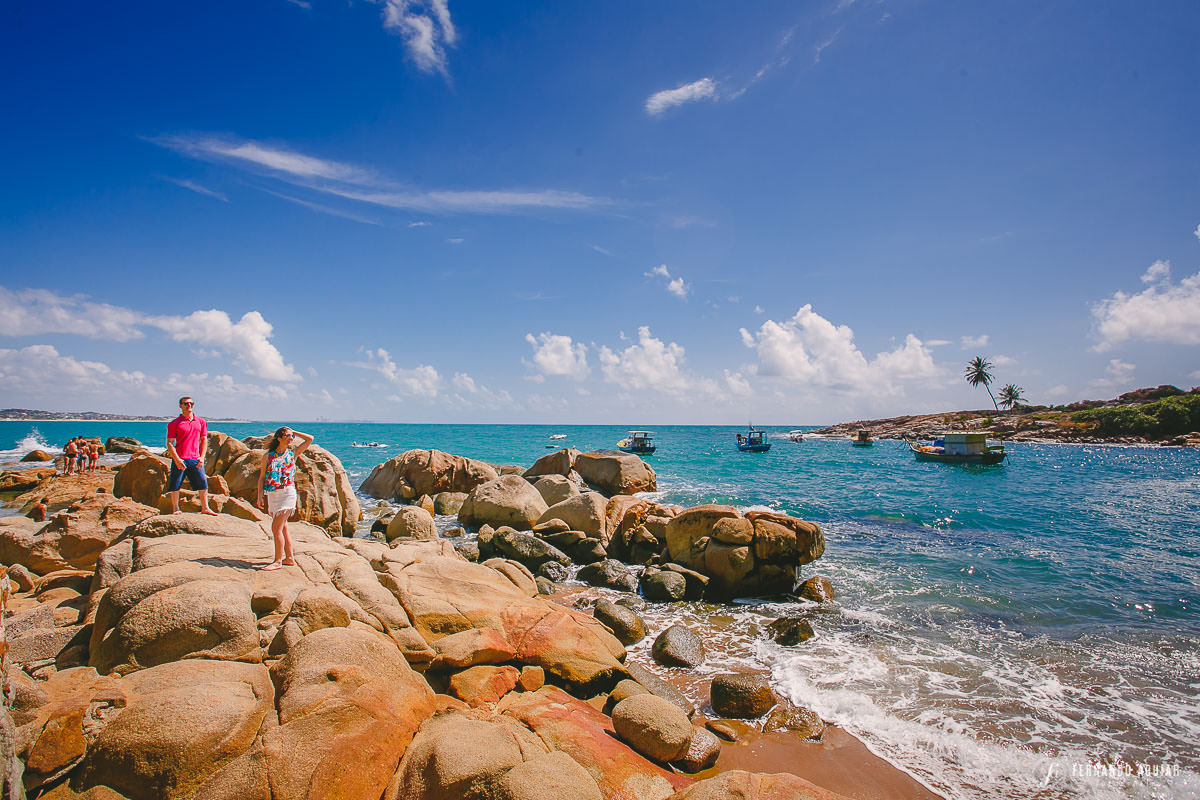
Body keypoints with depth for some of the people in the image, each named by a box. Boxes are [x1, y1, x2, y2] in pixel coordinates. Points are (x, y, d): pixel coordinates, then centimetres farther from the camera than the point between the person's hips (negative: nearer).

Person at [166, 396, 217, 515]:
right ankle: (175, 509, 16)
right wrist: (176, 459, -13)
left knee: (203, 483, 3)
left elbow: (204, 440, 14)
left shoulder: (201, 422, 11)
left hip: (195, 459, 3)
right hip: (179, 459, -3)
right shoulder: (174, 424, 0)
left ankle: (205, 508, 15)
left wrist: (202, 457, 3)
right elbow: (169, 443, -3)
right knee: (175, 485, 1)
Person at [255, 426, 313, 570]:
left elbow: (310, 439, 2)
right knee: (282, 527, 11)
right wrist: (260, 496, 0)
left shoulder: (293, 454, 3)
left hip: (287, 493, -4)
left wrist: (294, 432, 6)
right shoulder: (268, 456, 7)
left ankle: (278, 561, -1)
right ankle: (289, 558, 20)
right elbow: (262, 477, 8)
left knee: (276, 528, -8)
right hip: (272, 494, 4)